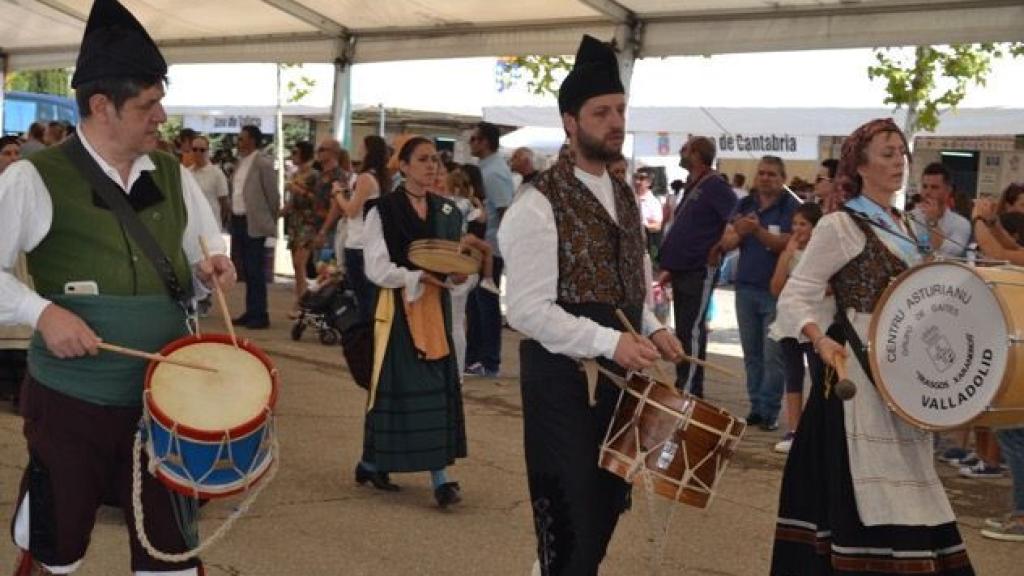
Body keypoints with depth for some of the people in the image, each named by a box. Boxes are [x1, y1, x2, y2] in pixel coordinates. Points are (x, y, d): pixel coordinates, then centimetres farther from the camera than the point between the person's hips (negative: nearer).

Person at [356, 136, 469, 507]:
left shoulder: (446, 211, 10)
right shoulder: (383, 210, -5)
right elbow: (377, 268, -11)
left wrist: (457, 276, -9)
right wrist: (420, 277, -20)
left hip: (437, 308, 5)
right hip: (399, 308, -5)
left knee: (438, 383, 2)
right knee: (398, 383, -1)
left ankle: (439, 476, 5)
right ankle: (372, 463, 18)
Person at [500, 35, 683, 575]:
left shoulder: (624, 196, 11)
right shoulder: (540, 203, -15)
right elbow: (528, 310, -21)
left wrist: (650, 329, 0)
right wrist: (610, 341, -27)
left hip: (617, 374, 8)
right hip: (563, 375, -8)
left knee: (605, 509, 16)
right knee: (570, 523, -1)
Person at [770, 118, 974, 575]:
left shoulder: (902, 226, 13)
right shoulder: (839, 226, -10)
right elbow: (794, 297, -13)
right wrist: (821, 340, -29)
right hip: (861, 370, -8)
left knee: (901, 483, 14)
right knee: (869, 487, -8)